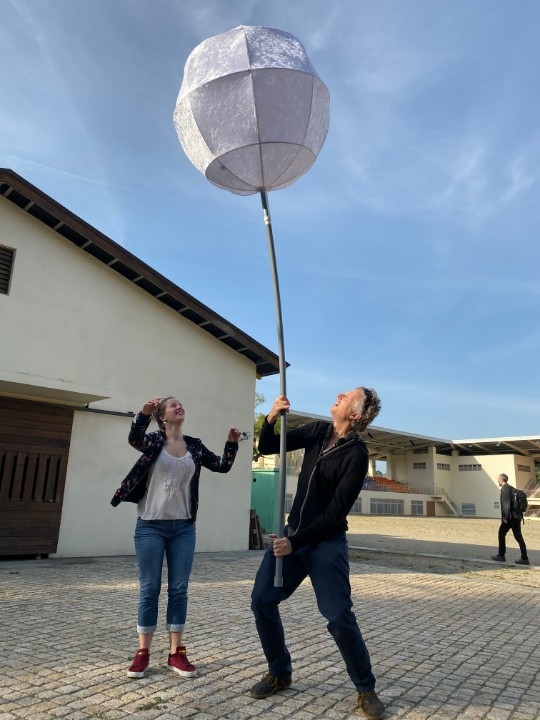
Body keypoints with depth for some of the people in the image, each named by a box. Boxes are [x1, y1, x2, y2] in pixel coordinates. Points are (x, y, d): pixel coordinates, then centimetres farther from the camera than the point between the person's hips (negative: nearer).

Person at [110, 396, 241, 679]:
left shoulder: (194, 446, 7)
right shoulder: (153, 440, -3)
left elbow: (222, 466, 10)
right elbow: (133, 438, -25)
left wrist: (232, 443, -6)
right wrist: (144, 413, -44)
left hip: (183, 528, 3)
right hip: (150, 526, -3)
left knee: (179, 589, 7)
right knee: (149, 589, 4)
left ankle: (176, 653, 19)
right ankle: (143, 652, 18)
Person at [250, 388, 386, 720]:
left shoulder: (356, 454, -17)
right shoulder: (317, 431, -1)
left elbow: (336, 512, -19)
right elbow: (268, 447, 3)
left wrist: (296, 542, -19)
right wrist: (272, 418, -17)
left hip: (326, 542, -6)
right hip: (292, 532, 6)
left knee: (339, 616, -7)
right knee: (262, 599, 2)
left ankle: (366, 690, 16)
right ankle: (280, 674, 21)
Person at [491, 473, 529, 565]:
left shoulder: (505, 489, -12)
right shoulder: (512, 488, 16)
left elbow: (506, 504, -20)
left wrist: (505, 517, -18)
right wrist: (520, 515, 22)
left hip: (510, 517, -8)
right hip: (517, 517, 8)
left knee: (501, 534, 5)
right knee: (518, 537, 8)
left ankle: (501, 555, 11)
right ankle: (524, 558, 5)